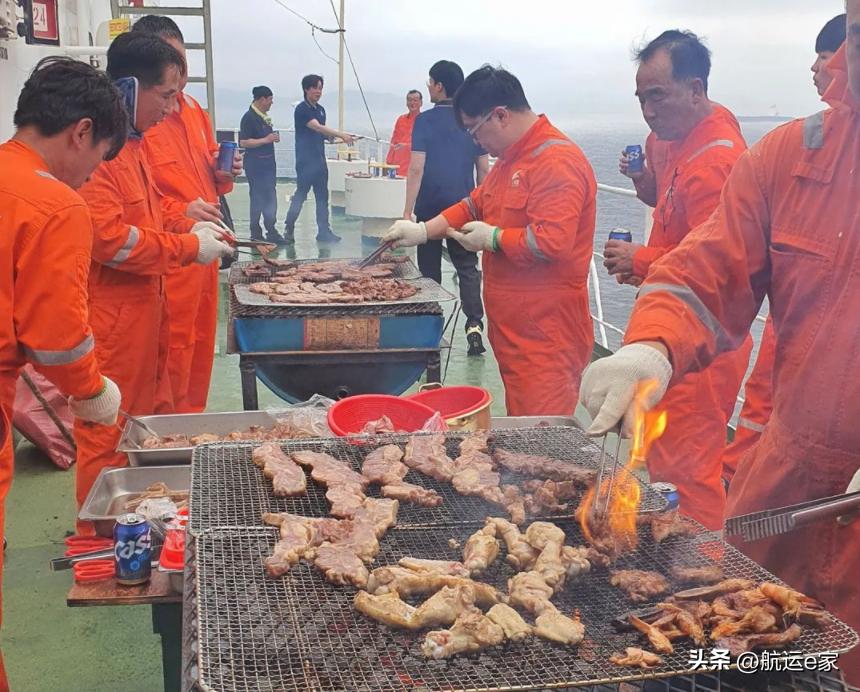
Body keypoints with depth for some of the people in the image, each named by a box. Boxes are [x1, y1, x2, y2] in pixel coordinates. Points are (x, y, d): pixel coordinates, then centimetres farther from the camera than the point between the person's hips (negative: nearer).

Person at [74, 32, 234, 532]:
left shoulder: (133, 143, 12)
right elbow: (109, 238, -26)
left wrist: (186, 219, 8)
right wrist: (188, 246, -17)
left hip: (144, 308, 11)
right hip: (111, 317, -11)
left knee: (156, 416, 19)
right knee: (109, 434, 1)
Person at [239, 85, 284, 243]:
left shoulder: (264, 117, 12)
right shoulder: (249, 117, -13)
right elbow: (243, 142, -21)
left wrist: (273, 137, 11)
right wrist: (266, 140, -20)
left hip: (268, 162, 9)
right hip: (255, 164, -9)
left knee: (271, 198, 12)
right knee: (258, 198, -5)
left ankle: (271, 231, 21)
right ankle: (256, 234, 2)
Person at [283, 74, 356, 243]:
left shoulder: (320, 109, 14)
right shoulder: (302, 109, -10)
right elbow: (317, 127, -23)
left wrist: (329, 136, -3)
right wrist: (341, 134, -29)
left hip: (320, 159, 8)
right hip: (305, 160, -8)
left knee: (322, 196, 6)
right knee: (300, 195, -4)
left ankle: (324, 231, 9)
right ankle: (288, 229, 6)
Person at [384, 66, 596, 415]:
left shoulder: (557, 161, -18)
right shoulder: (512, 158, 18)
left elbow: (551, 242, -26)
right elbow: (475, 205, 26)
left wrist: (491, 238, -12)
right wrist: (422, 230, 14)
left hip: (544, 338, -10)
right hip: (514, 329, 10)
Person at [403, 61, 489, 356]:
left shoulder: (424, 121, -7)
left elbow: (416, 168, -13)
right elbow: (484, 169, 5)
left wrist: (407, 212, -12)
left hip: (430, 208, -2)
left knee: (429, 270, 10)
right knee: (467, 267, 7)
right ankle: (474, 325, -10)